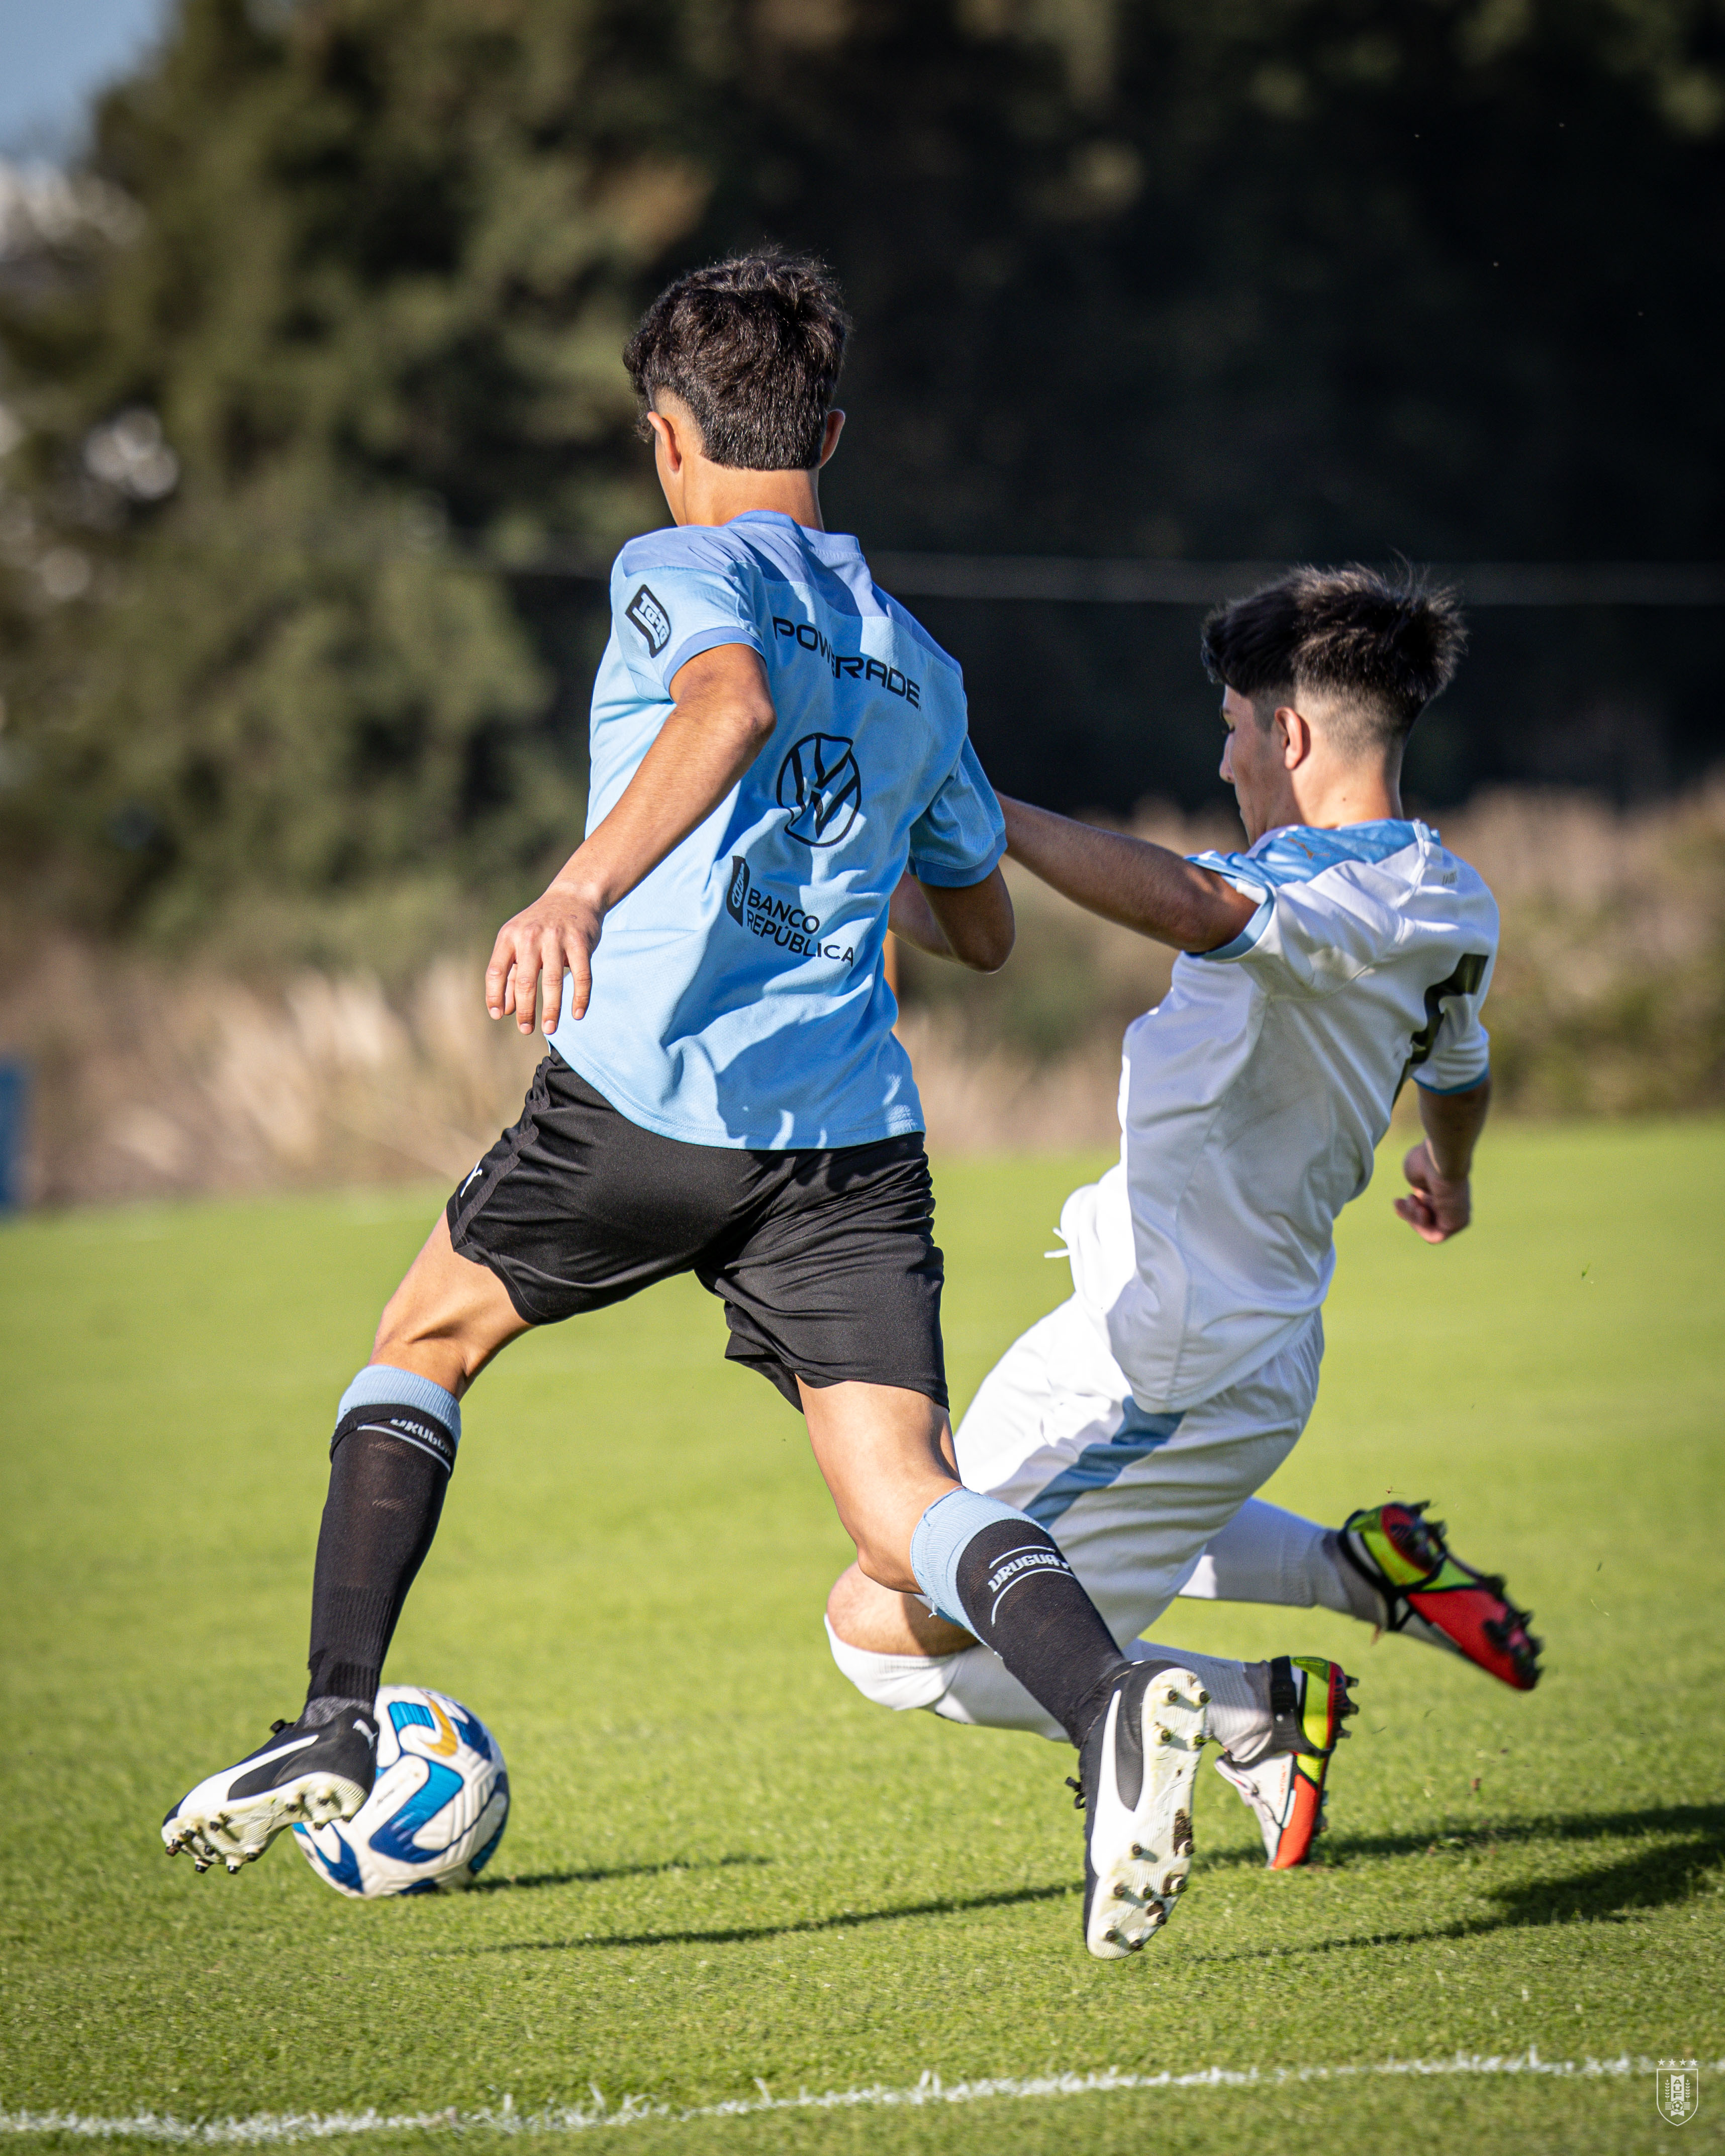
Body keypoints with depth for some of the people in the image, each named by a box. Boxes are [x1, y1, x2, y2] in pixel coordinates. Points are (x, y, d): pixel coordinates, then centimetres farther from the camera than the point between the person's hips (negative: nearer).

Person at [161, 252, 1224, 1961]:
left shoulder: (685, 569, 5)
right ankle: (1106, 1702, -36)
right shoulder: (915, 662, 24)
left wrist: (583, 890, -34)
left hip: (650, 1096, -4)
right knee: (904, 1505, -6)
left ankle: (336, 1716, 12)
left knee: (429, 1337, 21)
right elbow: (980, 931, 34)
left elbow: (731, 705, -20)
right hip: (852, 1138, 4)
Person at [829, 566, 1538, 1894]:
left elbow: (1193, 907, -46)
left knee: (888, 1629, -5)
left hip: (1173, 1373, -10)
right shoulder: (1448, 903, 7)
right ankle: (1363, 1571, 20)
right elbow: (1459, 1069, 29)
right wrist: (1447, 1177, 51)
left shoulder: (1348, 891, -23)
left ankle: (1251, 1716, -1)